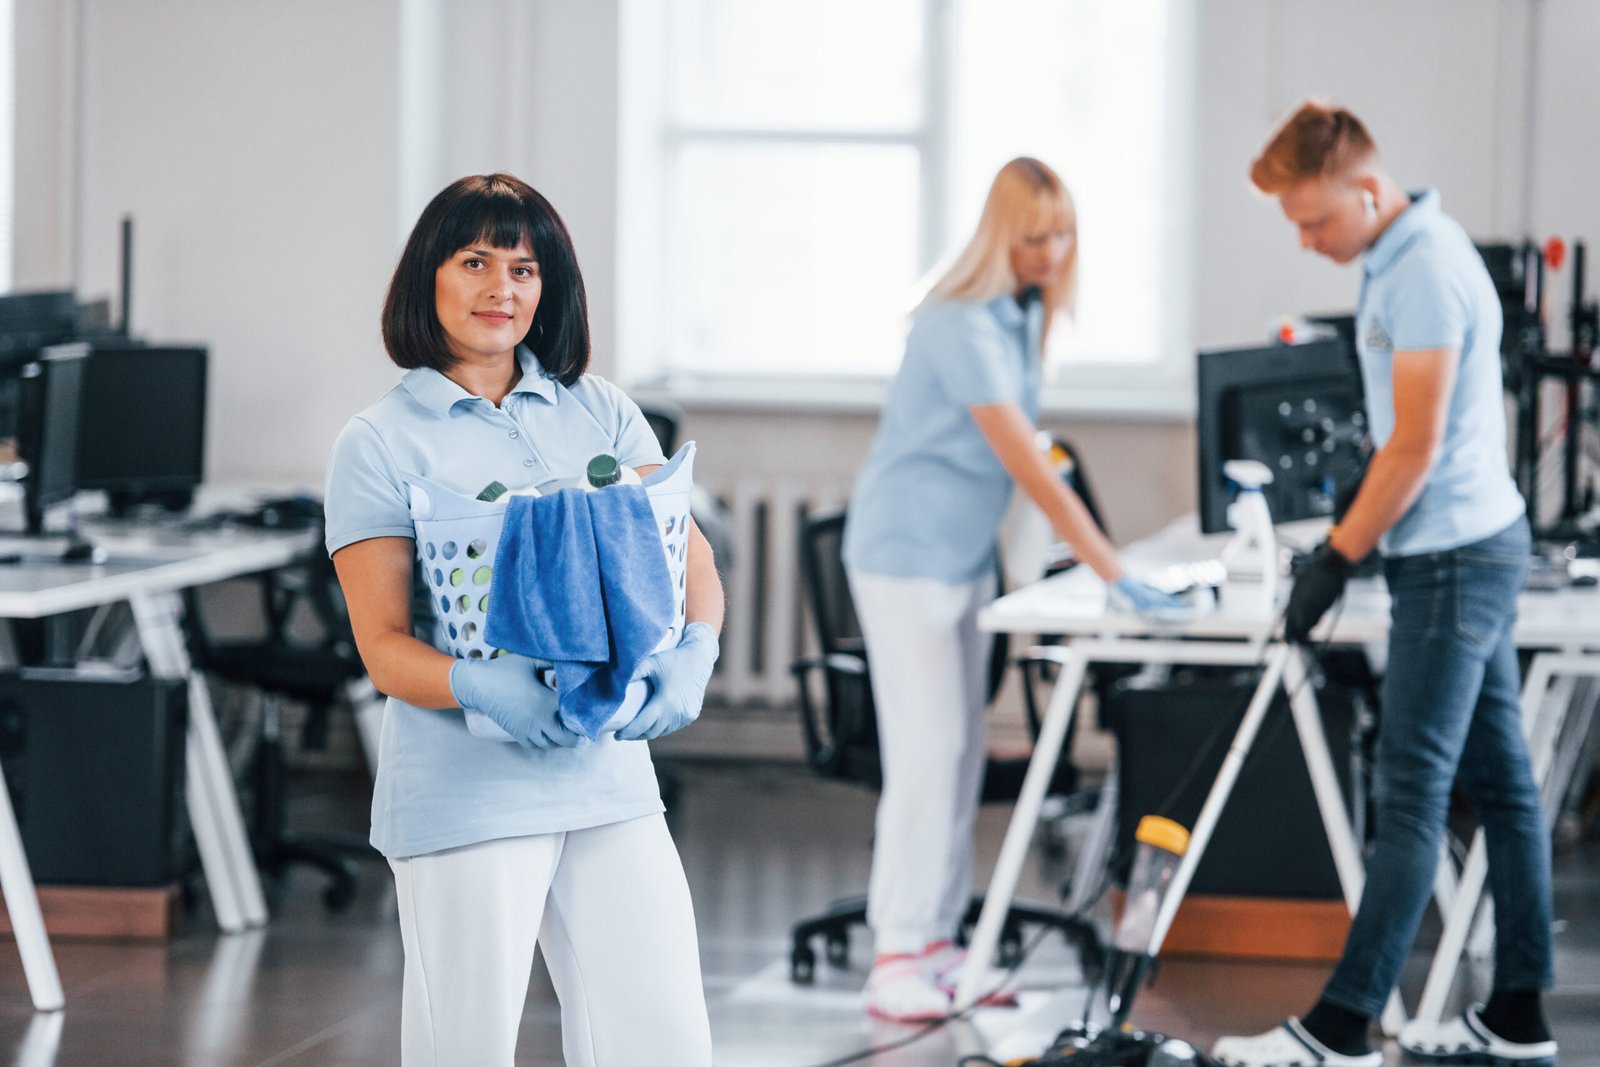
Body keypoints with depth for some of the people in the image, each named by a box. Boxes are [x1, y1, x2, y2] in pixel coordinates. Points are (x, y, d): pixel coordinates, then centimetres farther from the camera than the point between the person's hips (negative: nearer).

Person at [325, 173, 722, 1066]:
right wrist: (477, 685, -25)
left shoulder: (601, 413, 12)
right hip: (464, 791, -3)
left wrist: (691, 655, -15)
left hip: (610, 784, 4)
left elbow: (691, 560, 7)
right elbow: (383, 645, -5)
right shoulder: (380, 444, 1)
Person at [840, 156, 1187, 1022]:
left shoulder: (1021, 316, 6)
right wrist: (1114, 576, -29)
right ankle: (895, 958, -5)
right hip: (907, 556, -9)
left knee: (961, 754, 10)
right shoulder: (962, 329, -23)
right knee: (927, 752, -9)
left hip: (965, 559, 9)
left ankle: (935, 943, 16)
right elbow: (1028, 467, -27)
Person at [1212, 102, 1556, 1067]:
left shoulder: (1426, 273, -19)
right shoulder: (1405, 256, 13)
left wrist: (1337, 560, -13)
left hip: (1454, 558, -10)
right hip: (1476, 546, 10)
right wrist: (1347, 546, 17)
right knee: (1499, 781, 11)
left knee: (1413, 794, -9)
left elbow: (1415, 447, -19)